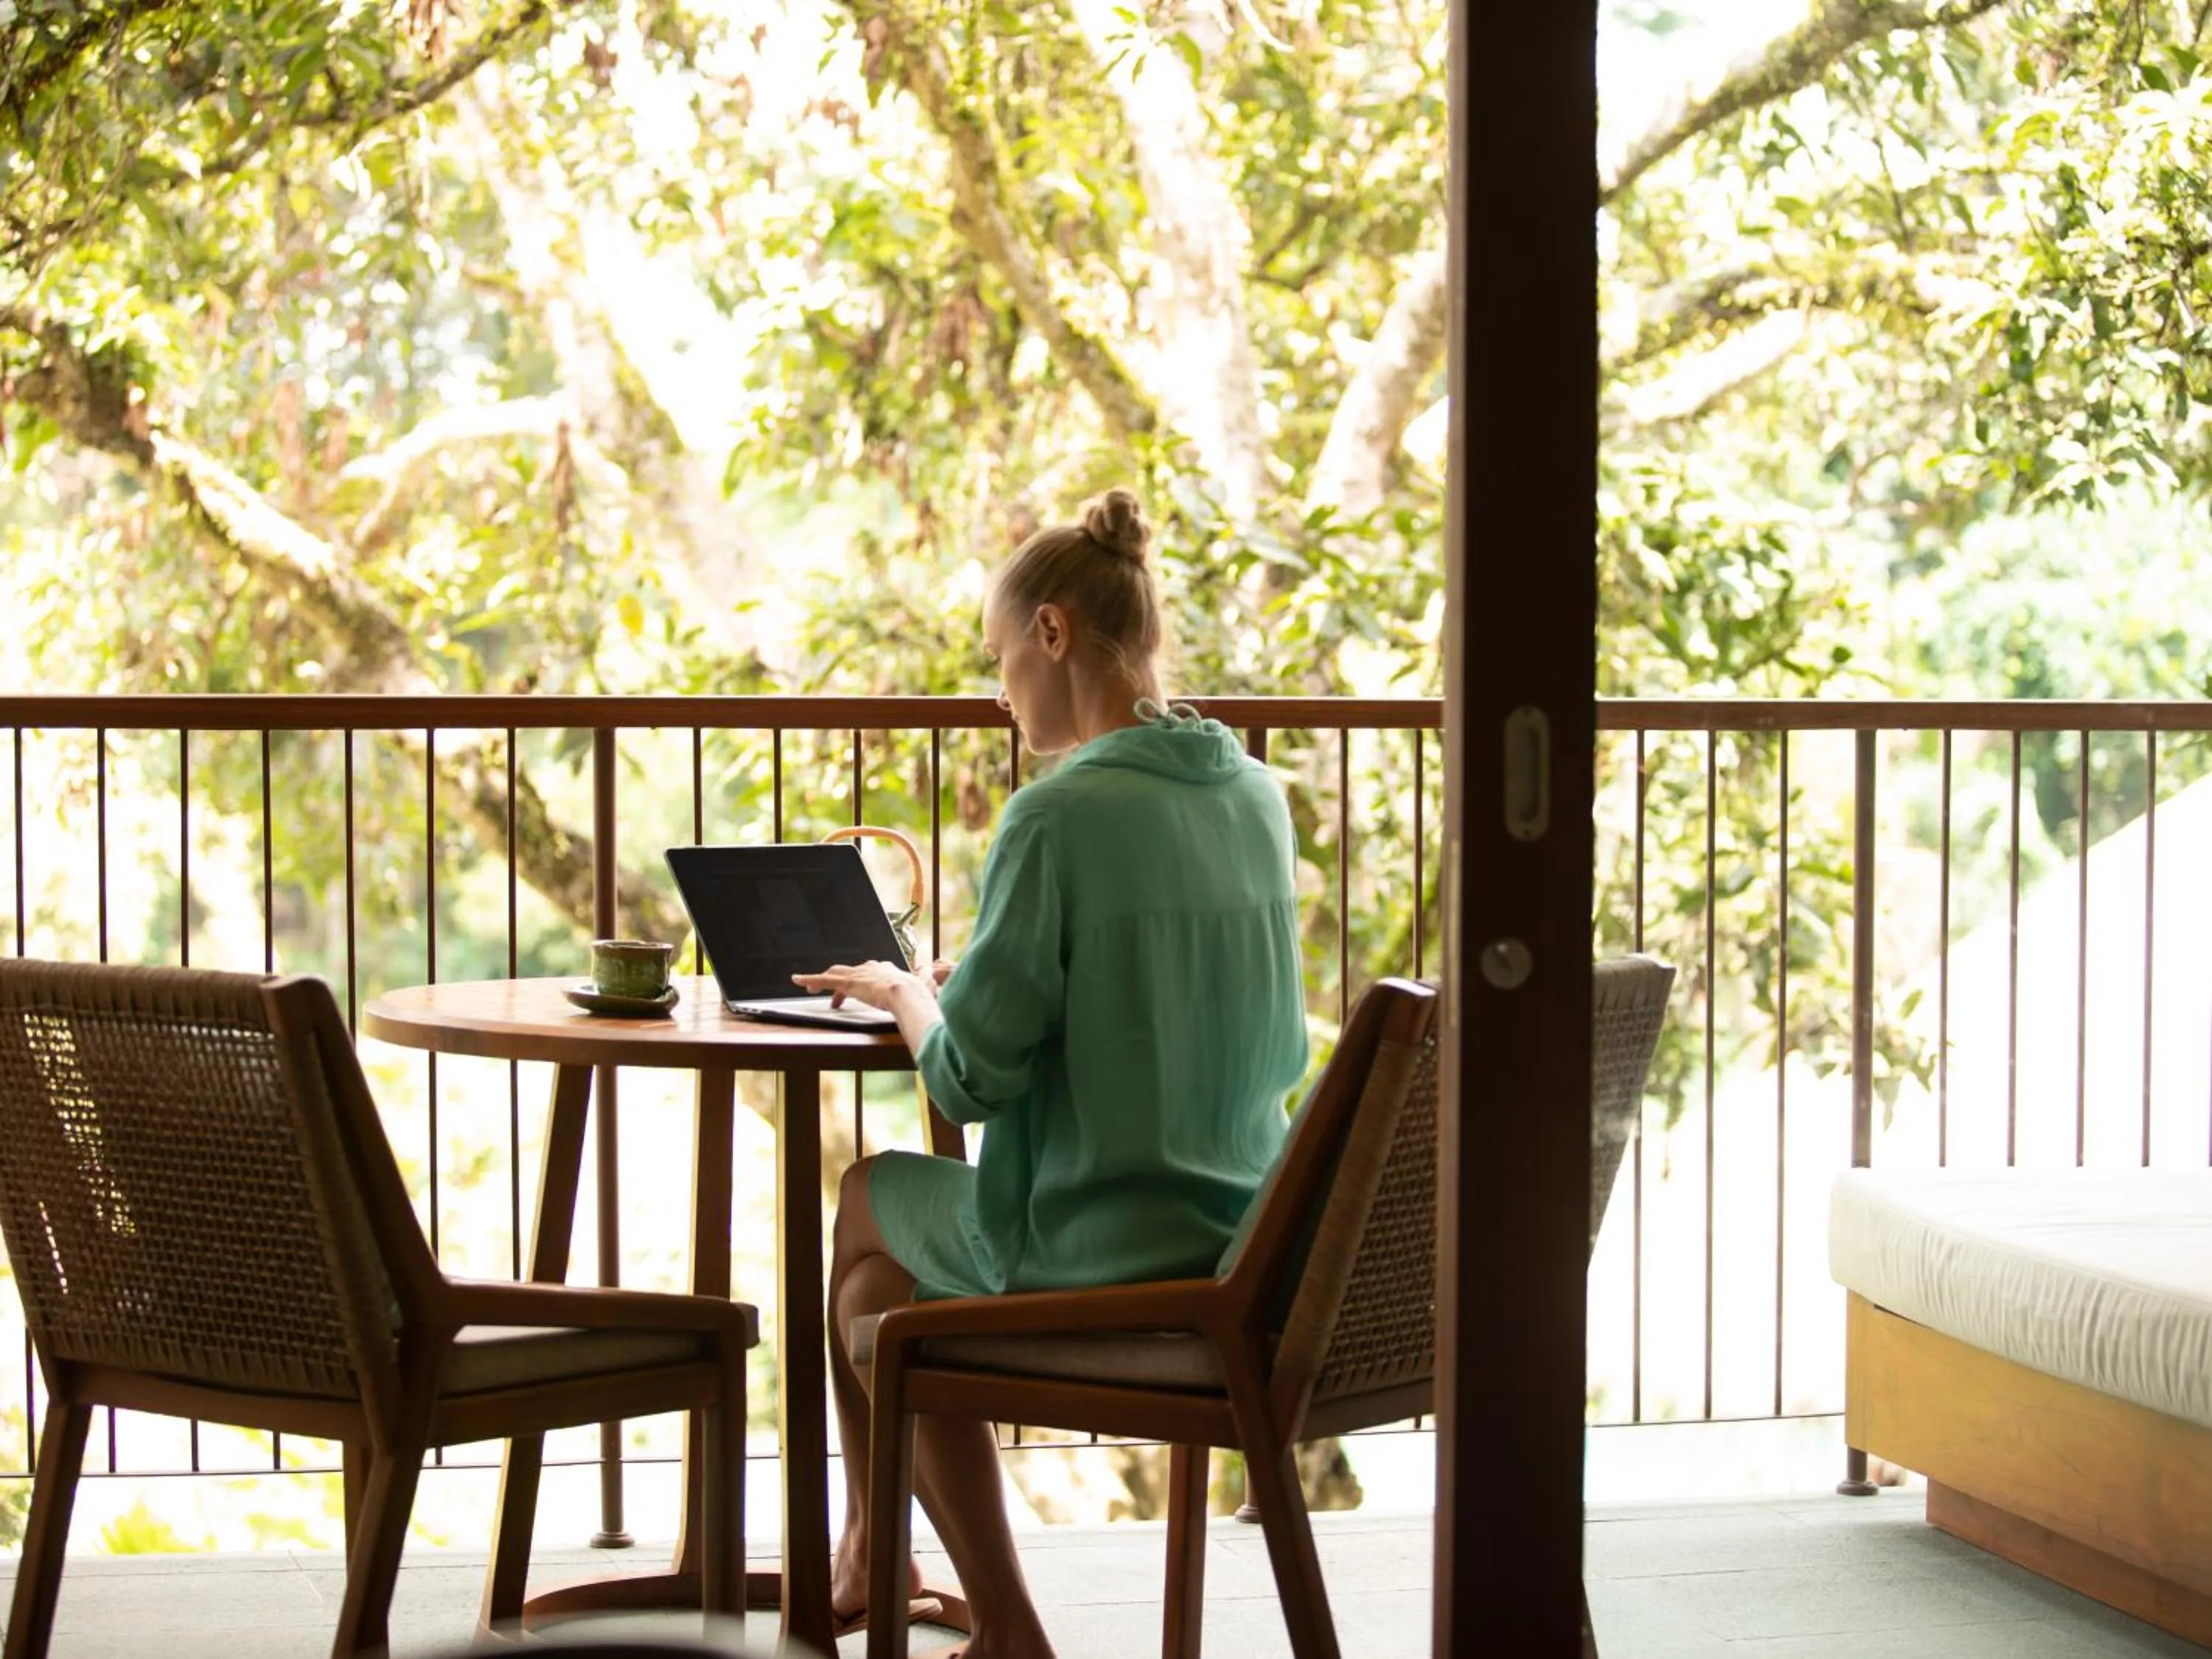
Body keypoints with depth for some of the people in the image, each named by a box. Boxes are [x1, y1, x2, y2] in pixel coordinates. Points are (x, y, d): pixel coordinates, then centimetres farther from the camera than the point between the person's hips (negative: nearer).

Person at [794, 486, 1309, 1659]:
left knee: (867, 1196, 23)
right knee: (878, 1295, 25)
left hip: (1096, 1257, -7)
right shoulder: (1255, 797, 3)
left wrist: (906, 993, 5)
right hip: (1243, 1248, 7)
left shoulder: (1061, 814, -19)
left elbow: (970, 1077, -17)